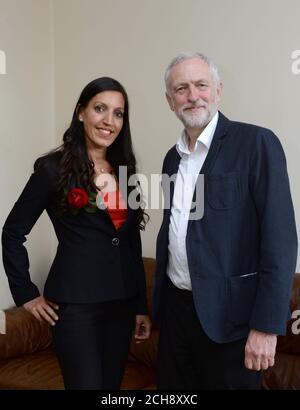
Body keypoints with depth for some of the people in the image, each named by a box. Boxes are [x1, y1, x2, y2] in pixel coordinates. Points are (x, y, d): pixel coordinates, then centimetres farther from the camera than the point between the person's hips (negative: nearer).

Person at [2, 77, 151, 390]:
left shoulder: (123, 170, 8)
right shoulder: (54, 168, -7)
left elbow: (132, 243, 11)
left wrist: (141, 305, 11)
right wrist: (26, 294, -4)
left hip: (122, 301, 6)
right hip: (75, 303, -5)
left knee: (113, 385, 16)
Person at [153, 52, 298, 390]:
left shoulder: (256, 143, -11)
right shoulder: (173, 157, 10)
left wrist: (266, 325, -18)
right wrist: (156, 303, 14)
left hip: (228, 313, -6)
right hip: (175, 308, 6)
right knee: (173, 388, 17)